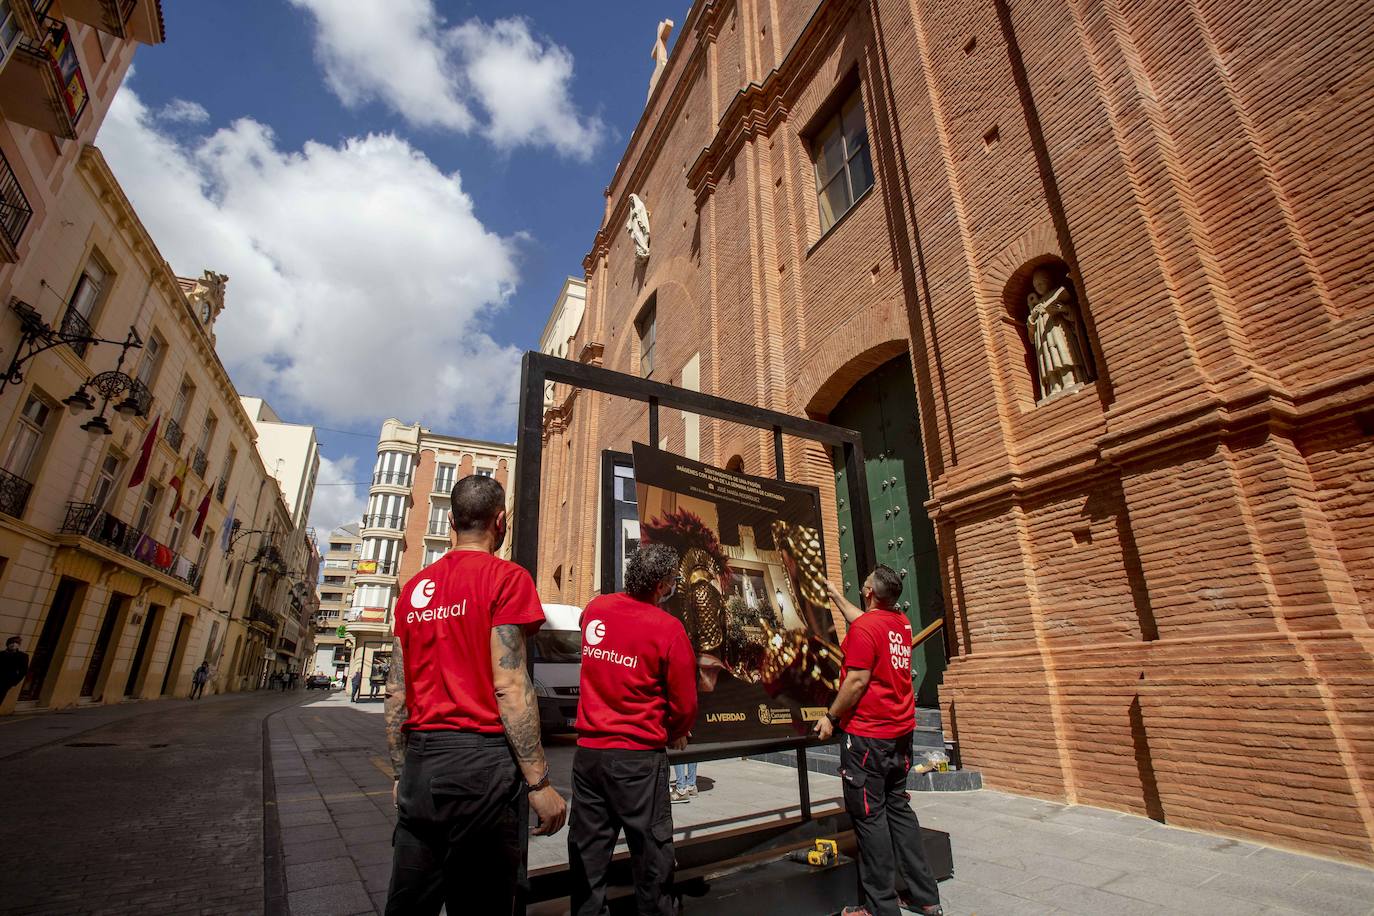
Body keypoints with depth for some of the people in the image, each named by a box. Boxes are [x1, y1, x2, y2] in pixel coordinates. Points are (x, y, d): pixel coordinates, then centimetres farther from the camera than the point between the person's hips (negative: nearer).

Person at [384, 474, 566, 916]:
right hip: (480, 761, -6)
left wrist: (402, 772, 21)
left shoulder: (415, 588, 11)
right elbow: (509, 686, -15)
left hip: (419, 763, 6)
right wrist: (539, 782, -10)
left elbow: (396, 692, 12)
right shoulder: (505, 577, -9)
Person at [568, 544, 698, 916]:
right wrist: (676, 733, 11)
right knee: (650, 847, 12)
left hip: (588, 750, 5)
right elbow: (684, 704, -9)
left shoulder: (594, 609, -1)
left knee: (588, 849, 18)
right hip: (638, 755, -5)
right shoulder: (668, 627, -16)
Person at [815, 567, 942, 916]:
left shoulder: (863, 628, -18)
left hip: (867, 734, -8)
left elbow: (857, 680, -21)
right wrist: (836, 596, 34)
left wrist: (830, 717, -10)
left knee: (869, 815, 2)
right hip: (901, 732, 8)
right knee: (898, 807, 18)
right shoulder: (902, 623, 6)